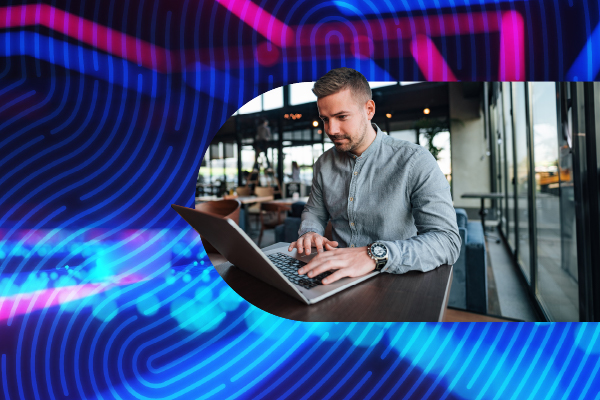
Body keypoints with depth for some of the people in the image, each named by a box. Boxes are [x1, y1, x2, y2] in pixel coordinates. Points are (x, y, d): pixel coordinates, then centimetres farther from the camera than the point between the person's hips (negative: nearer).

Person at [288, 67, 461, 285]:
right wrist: (309, 232, -8)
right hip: (335, 276, 3)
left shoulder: (415, 161, -13)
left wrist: (374, 254, -35)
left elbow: (448, 241, -20)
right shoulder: (324, 162, 4)